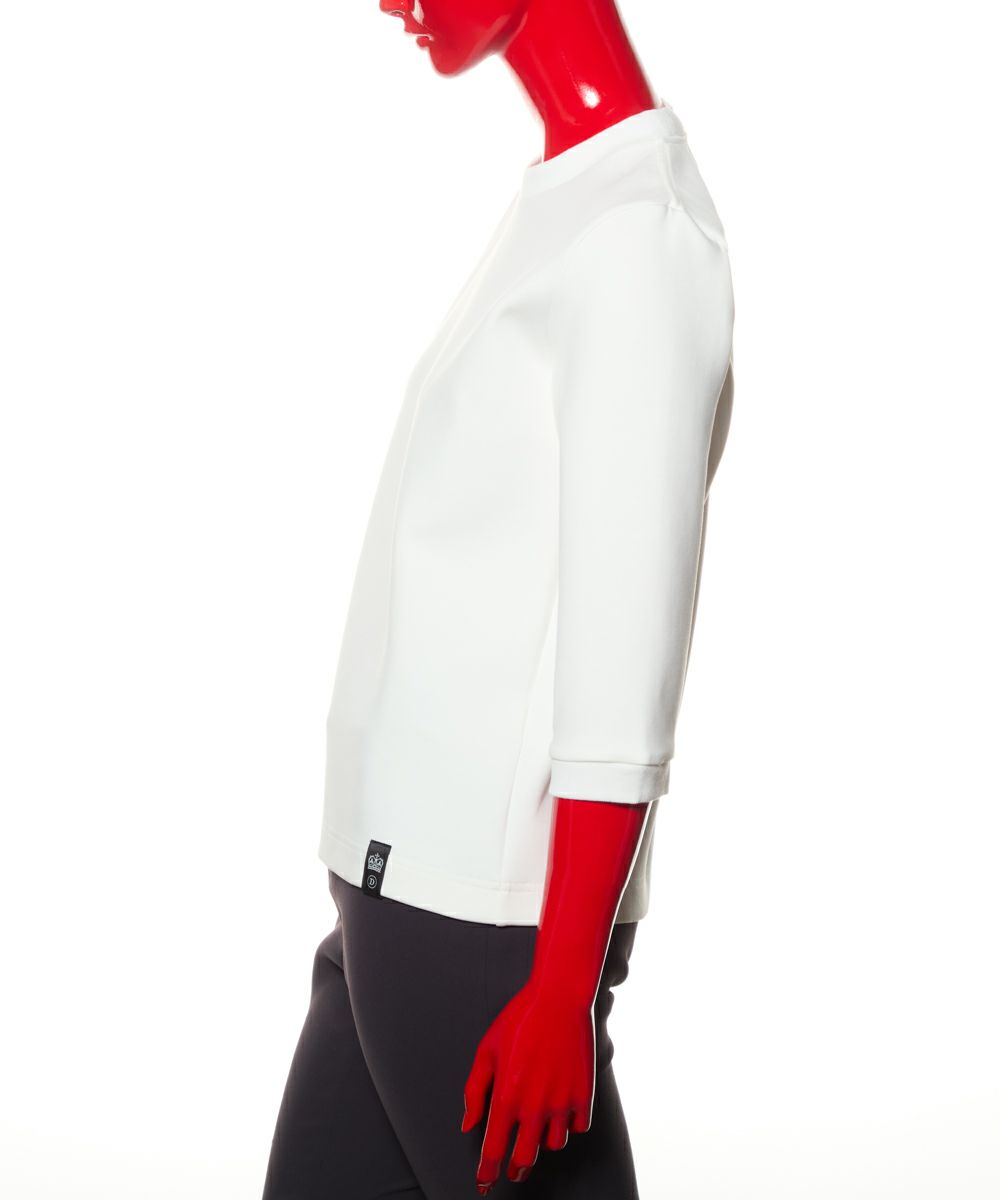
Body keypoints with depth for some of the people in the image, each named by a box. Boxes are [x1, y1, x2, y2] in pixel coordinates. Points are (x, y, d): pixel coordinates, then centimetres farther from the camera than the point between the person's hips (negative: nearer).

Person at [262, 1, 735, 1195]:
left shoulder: (636, 233, -13)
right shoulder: (561, 210, 16)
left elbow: (628, 648, -18)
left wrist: (560, 985, -18)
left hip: (486, 924, -9)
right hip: (402, 886, 9)